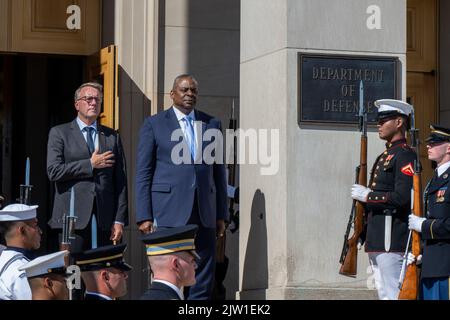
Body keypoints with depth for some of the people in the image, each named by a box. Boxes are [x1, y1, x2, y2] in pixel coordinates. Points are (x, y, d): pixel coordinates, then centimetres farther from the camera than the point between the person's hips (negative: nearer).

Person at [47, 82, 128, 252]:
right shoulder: (59, 133, 8)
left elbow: (120, 181, 10)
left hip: (104, 221, 2)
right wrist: (90, 164, -6)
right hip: (72, 219, -2)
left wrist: (120, 220, 3)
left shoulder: (112, 136, 15)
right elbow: (53, 171, -6)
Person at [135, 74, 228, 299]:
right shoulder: (154, 124, 4)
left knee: (203, 281, 1)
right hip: (169, 213, -3)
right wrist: (144, 217, -6)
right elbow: (143, 173, 1)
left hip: (205, 213, 3)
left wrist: (221, 215, 9)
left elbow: (218, 171, 15)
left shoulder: (212, 124, 14)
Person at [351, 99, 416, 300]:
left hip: (392, 240, -10)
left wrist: (367, 196, -12)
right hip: (376, 240, 10)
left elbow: (402, 197, -22)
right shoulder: (384, 156, 20)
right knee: (383, 293, 12)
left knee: (394, 294, -10)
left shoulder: (405, 156, -11)